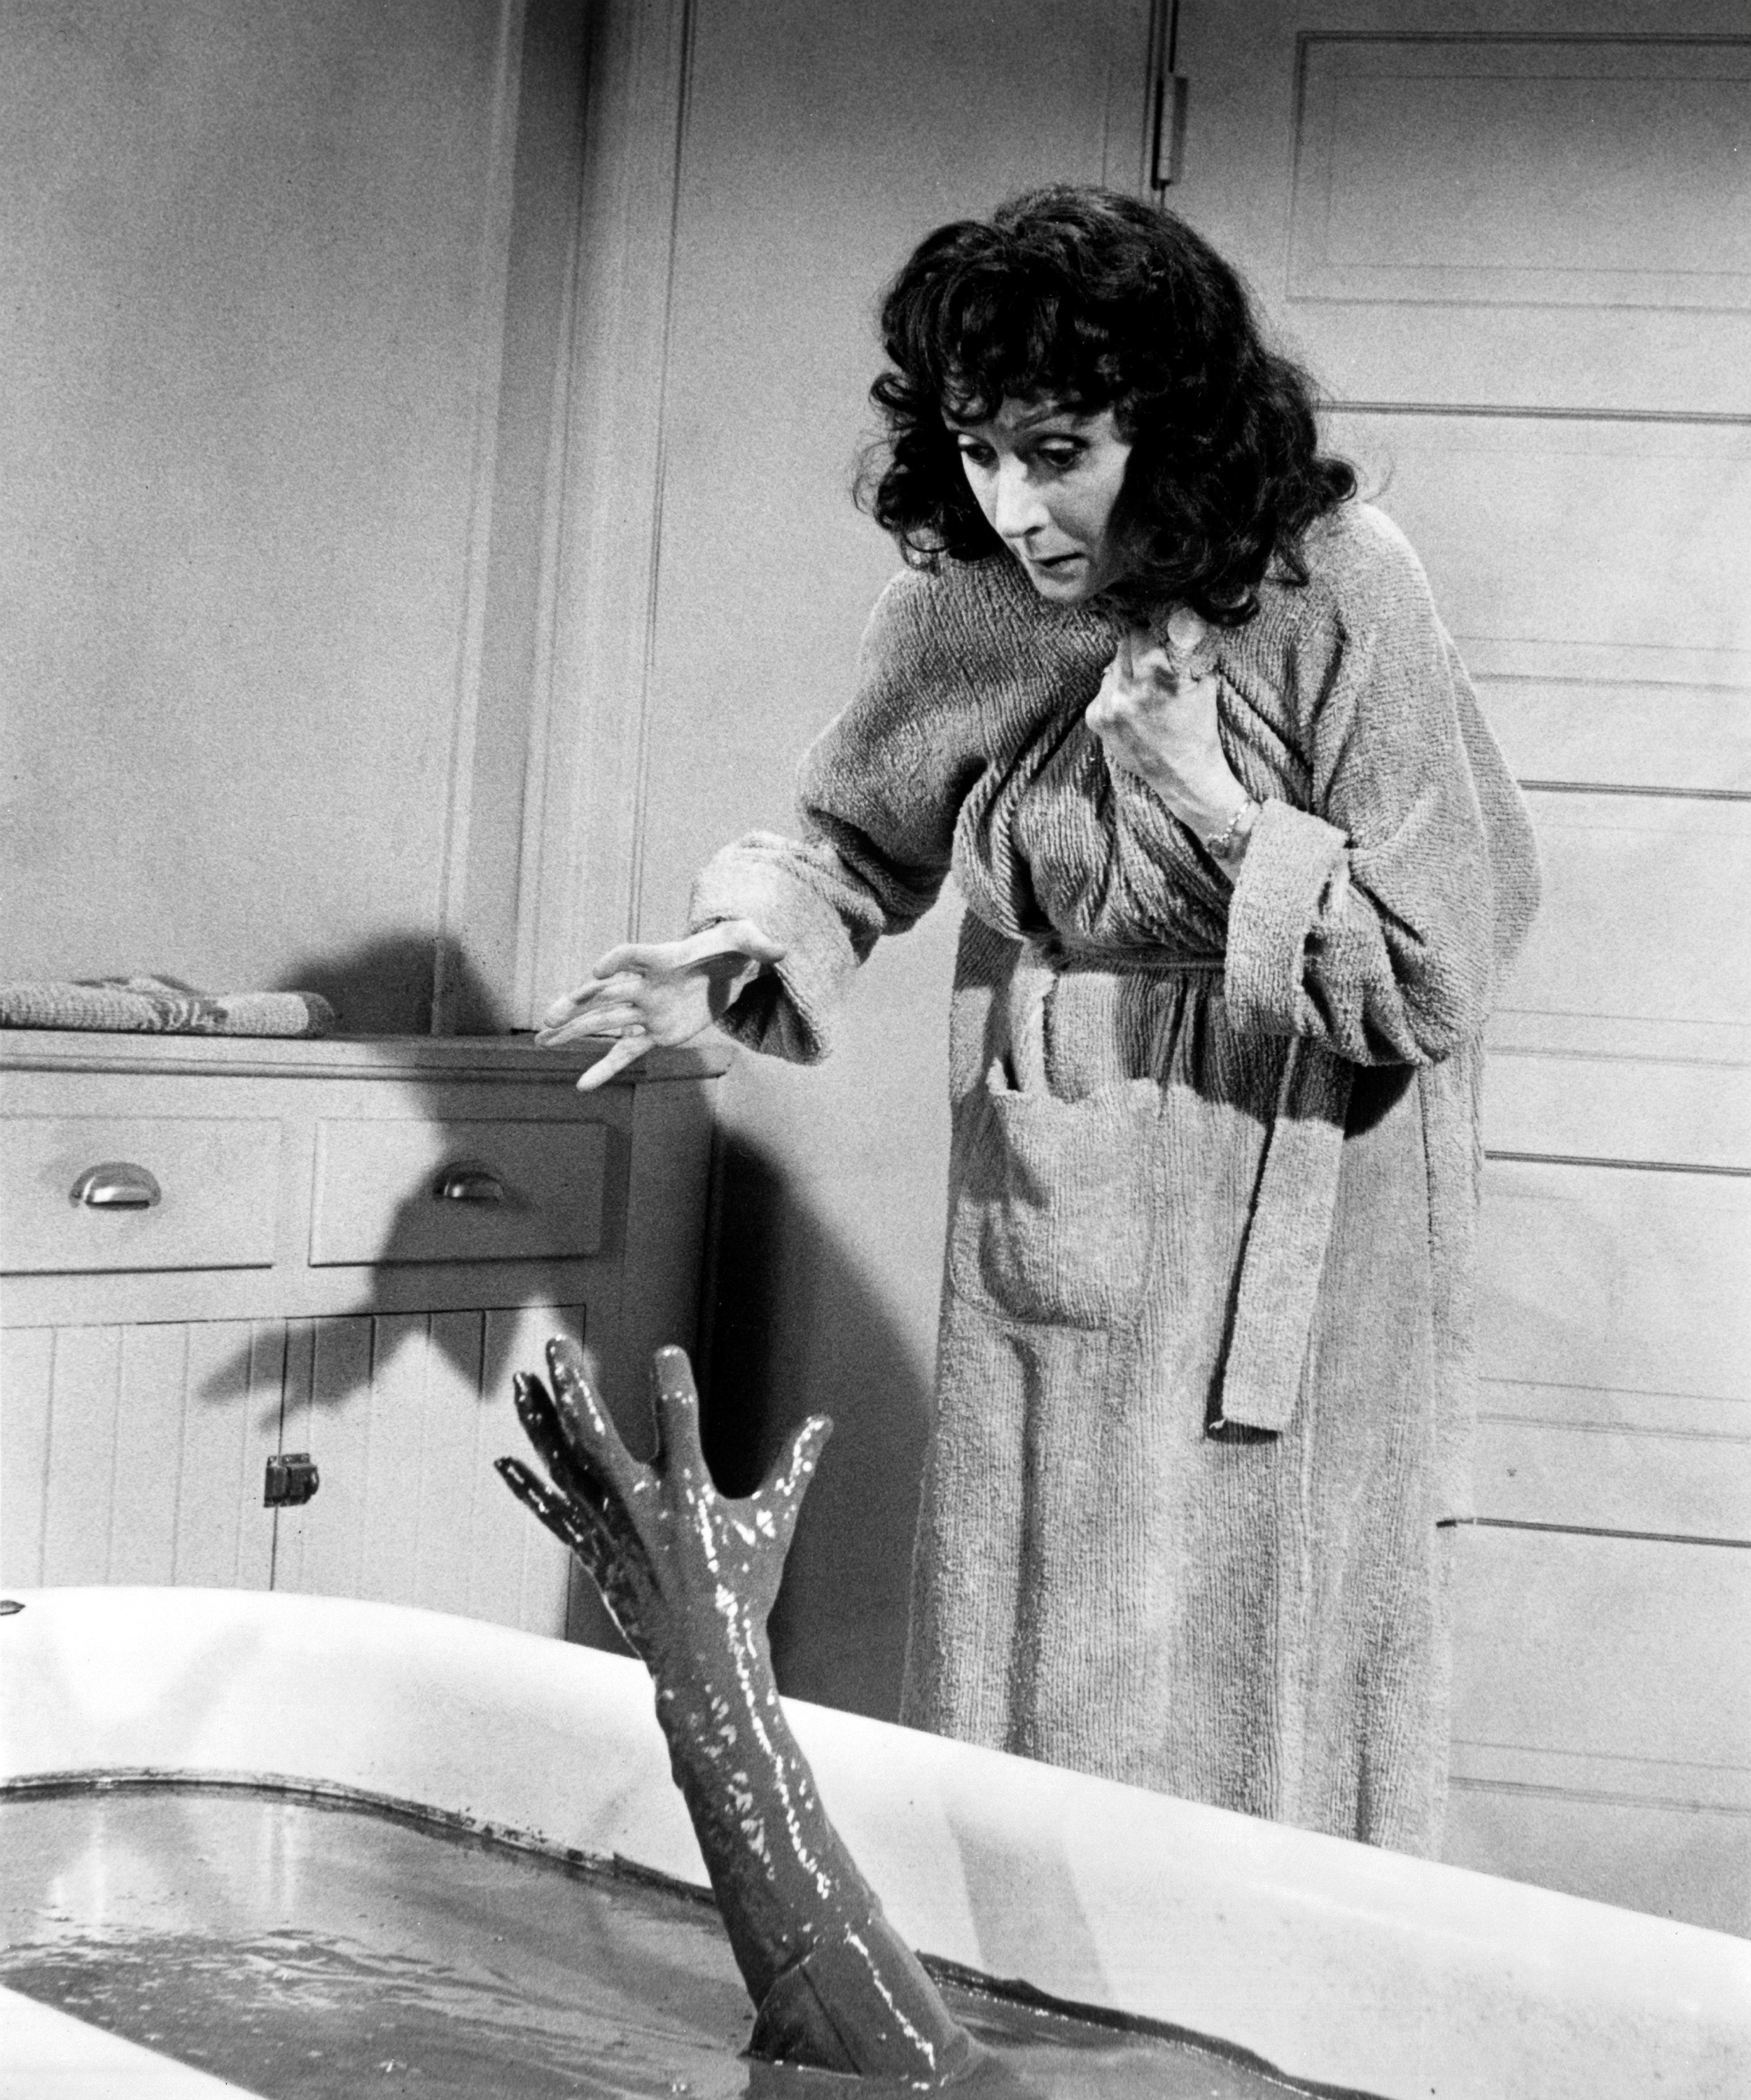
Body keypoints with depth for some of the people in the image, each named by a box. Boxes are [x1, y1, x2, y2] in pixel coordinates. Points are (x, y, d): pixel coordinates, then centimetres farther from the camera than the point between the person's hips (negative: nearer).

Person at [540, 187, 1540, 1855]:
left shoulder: (1335, 591, -15)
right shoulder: (962, 599, -3)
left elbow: (1434, 977, -12)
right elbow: (855, 843, 13)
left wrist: (1212, 805, -21)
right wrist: (743, 950, -8)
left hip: (1282, 1266, -4)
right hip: (1039, 1246, 4)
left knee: (1252, 1747, 2)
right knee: (1011, 1739, 10)